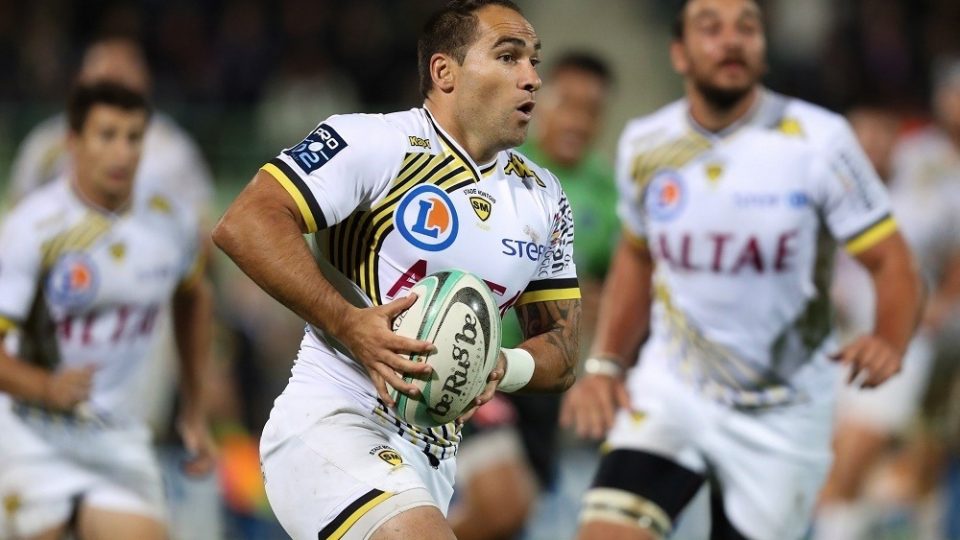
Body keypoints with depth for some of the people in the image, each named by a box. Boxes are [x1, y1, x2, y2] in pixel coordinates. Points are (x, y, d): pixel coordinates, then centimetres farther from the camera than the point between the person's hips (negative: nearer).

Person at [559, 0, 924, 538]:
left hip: (781, 417, -1)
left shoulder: (818, 141, -11)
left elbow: (892, 262, -10)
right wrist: (604, 364, 8)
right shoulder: (645, 146, 0)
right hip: (670, 390, 2)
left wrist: (889, 344, -30)